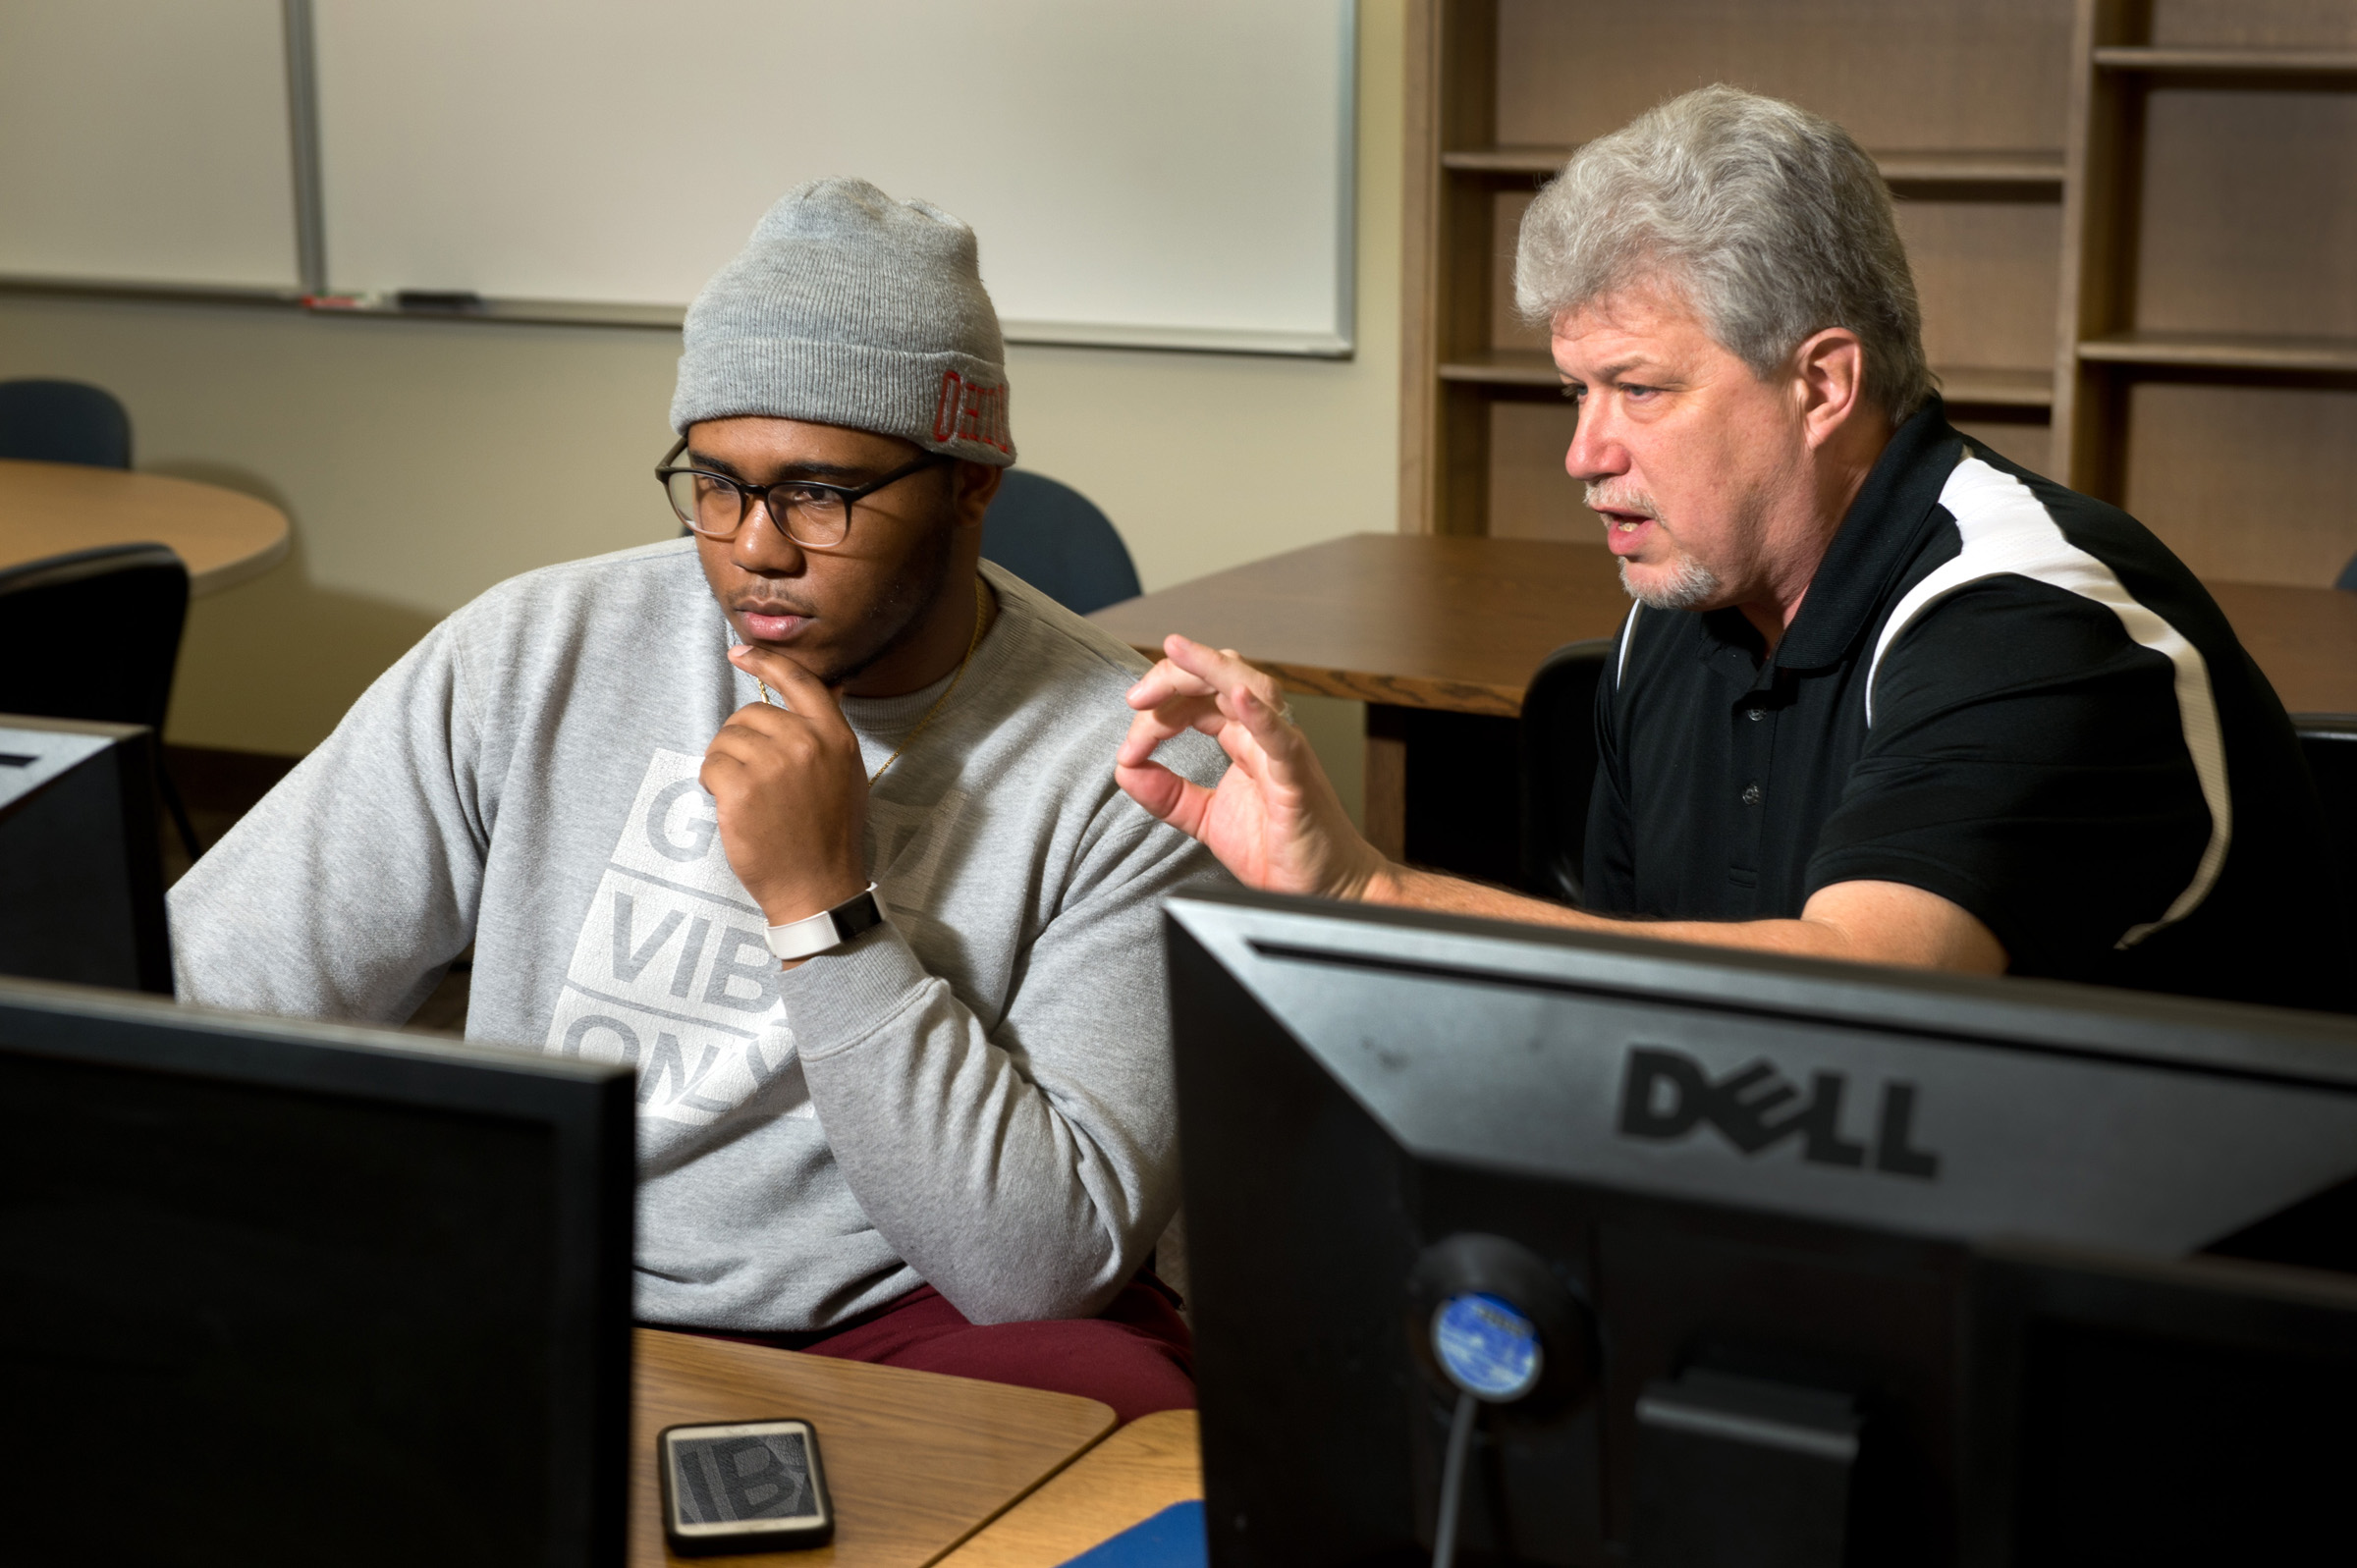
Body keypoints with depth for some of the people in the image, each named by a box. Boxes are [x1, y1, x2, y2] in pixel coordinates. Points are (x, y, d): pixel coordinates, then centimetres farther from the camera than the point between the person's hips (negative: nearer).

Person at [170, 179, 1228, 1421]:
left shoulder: (1128, 771, -10)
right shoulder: (534, 657, -2)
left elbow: (1045, 1264, -16)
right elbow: (194, 1003, 0)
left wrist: (824, 909, -22)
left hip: (905, 1325, -2)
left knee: (1102, 1398, -34)